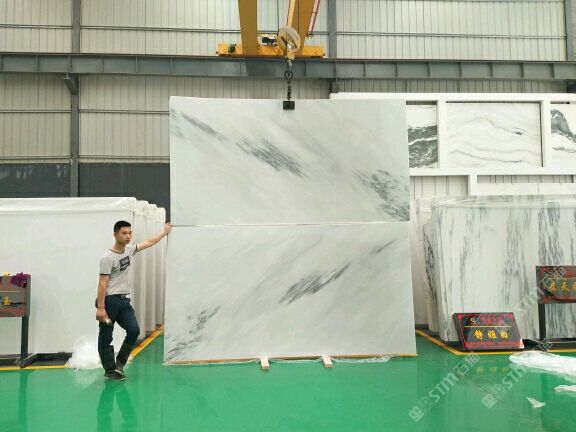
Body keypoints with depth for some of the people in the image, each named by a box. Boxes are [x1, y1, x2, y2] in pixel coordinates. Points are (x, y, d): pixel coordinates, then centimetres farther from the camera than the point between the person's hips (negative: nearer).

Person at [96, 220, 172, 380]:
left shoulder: (129, 249, 8)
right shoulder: (107, 257, -14)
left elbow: (148, 242, 23)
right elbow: (102, 283, -16)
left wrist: (165, 232, 30)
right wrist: (100, 307, -20)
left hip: (124, 301, 7)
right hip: (109, 300, -7)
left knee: (134, 330, -3)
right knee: (106, 337, 4)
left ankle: (119, 364, 12)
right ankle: (109, 370, 15)